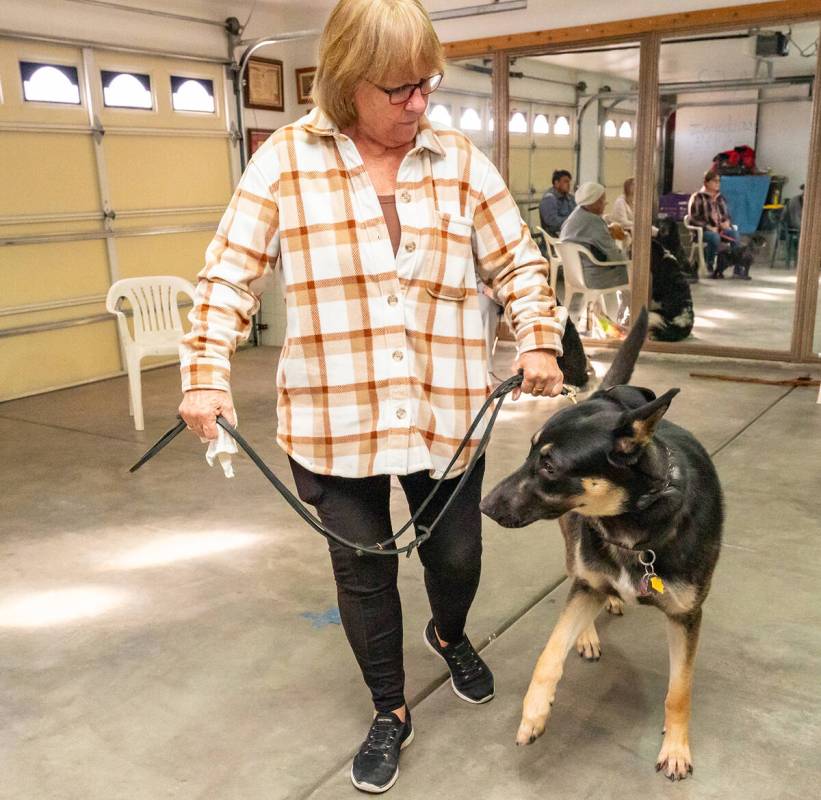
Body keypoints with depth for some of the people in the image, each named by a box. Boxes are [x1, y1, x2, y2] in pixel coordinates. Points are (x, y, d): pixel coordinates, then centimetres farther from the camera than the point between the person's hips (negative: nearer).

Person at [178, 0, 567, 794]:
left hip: (446, 414, 2)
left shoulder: (461, 161, 3)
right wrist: (205, 372, -8)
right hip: (333, 419, -1)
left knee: (456, 554, 15)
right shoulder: (286, 158, -3)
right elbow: (230, 271, -1)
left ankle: (450, 635, 52)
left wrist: (538, 341, -3)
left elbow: (518, 263, 10)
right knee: (362, 570, 11)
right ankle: (390, 712, 36)